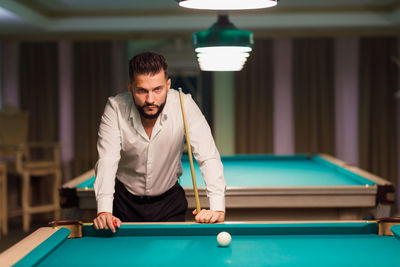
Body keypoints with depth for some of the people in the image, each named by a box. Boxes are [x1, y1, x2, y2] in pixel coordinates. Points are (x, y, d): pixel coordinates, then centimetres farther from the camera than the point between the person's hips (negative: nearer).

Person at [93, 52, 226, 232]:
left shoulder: (184, 105, -23)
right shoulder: (115, 108, -22)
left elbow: (208, 157, -27)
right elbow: (107, 161, -29)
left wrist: (217, 209, -41)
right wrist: (104, 211, -44)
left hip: (168, 200, 0)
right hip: (125, 201, 0)